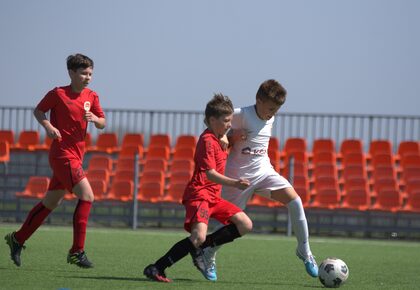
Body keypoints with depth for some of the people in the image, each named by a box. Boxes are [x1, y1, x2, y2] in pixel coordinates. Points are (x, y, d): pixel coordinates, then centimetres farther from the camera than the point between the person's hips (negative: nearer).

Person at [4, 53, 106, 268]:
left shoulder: (92, 97, 8)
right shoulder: (58, 94, -8)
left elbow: (102, 124, 12)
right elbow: (38, 111, 5)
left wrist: (94, 118, -11)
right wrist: (48, 126, -13)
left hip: (76, 156, 7)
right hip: (62, 153, -7)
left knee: (51, 202, 14)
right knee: (87, 196, -18)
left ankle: (18, 239, 27)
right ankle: (77, 251, -15)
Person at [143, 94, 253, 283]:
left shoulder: (217, 139, 16)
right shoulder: (207, 140, -13)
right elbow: (210, 173, -23)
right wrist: (234, 183, -35)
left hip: (213, 196, 10)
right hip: (199, 194, -10)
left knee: (245, 225, 3)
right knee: (198, 236, -28)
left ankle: (201, 247, 6)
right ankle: (155, 269, -20)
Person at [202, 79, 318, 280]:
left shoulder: (270, 119, 6)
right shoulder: (241, 115, -15)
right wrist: (229, 137, -22)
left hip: (264, 171, 5)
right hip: (240, 174, -5)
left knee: (295, 201, -15)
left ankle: (304, 251, -6)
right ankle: (208, 256, 29)